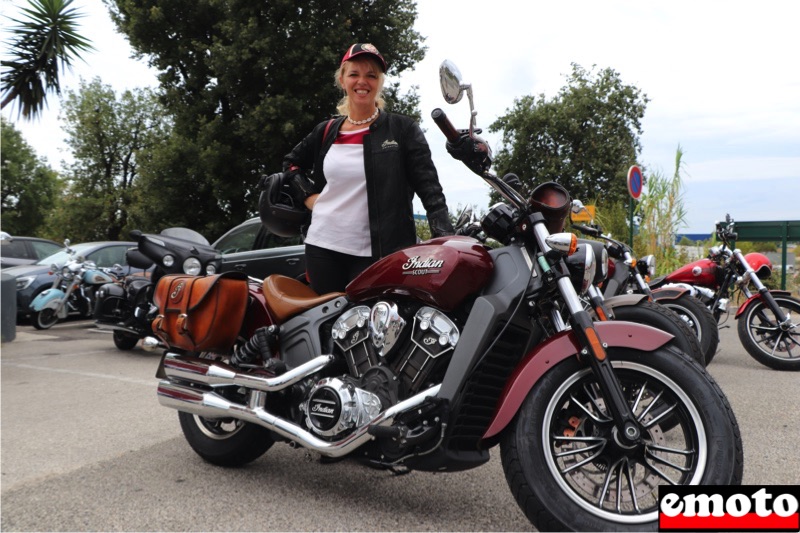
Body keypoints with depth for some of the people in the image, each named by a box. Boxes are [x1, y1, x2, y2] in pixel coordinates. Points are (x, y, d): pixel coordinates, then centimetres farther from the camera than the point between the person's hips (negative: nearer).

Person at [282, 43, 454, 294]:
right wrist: (307, 194, 9)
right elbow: (291, 162, 28)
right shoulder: (326, 132, 11)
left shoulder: (402, 129, 0)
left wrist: (446, 239, -18)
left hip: (375, 253, -4)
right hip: (322, 247, 4)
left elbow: (429, 187, -6)